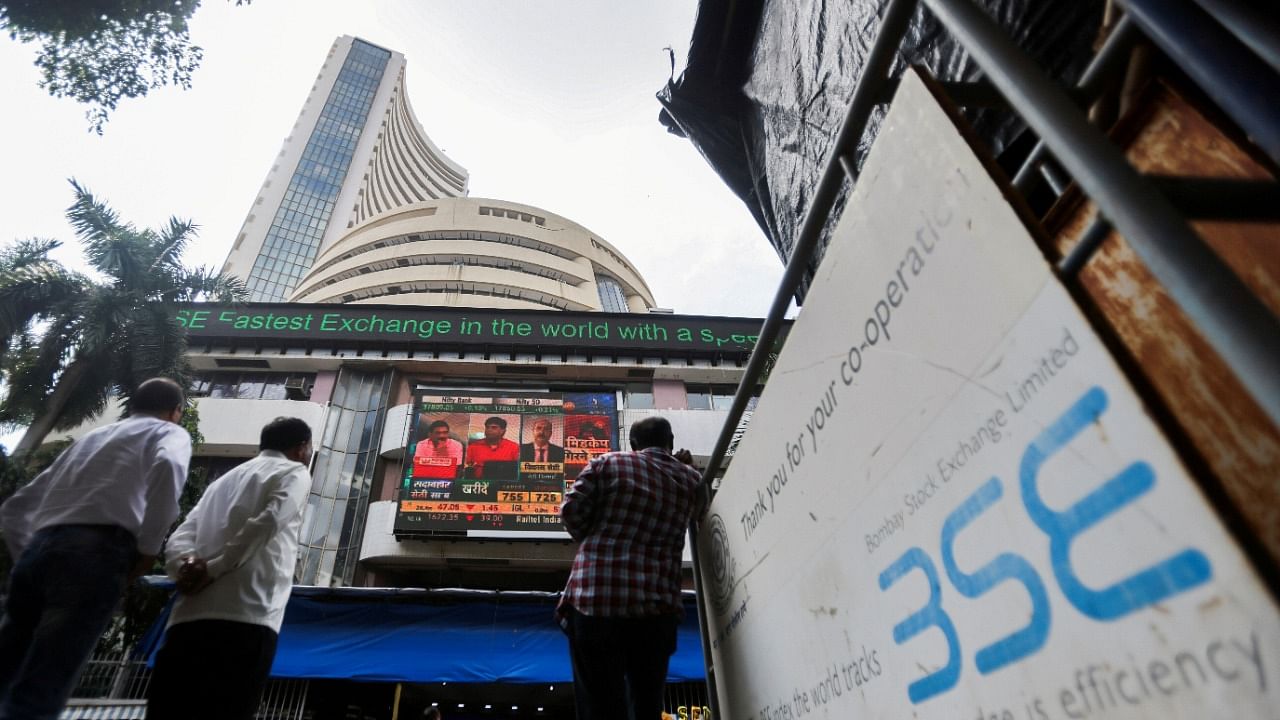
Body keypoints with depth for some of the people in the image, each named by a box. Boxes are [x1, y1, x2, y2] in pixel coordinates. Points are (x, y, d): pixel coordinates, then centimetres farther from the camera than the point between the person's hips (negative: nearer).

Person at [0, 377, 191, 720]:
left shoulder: (89, 438, 32)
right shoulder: (169, 432, 13)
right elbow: (167, 467, -13)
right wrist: (148, 549, -6)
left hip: (38, 549, 6)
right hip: (94, 552, -6)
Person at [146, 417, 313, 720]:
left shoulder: (223, 480, 30)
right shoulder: (294, 472, 10)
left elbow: (179, 539, 15)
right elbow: (267, 522, -10)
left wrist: (189, 566, -3)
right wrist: (213, 570, -5)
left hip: (187, 618, 6)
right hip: (246, 619, -6)